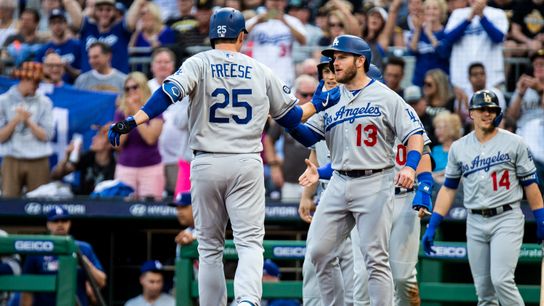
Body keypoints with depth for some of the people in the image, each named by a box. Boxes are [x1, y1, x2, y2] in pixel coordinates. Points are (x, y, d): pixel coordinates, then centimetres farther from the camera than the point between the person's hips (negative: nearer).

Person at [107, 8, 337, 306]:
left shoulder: (199, 64, 1)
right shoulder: (261, 71, 7)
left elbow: (171, 92, -18)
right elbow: (290, 117, 15)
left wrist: (133, 121, -25)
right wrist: (318, 103, 31)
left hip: (206, 165, 0)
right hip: (247, 164, 0)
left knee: (209, 247, 11)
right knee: (250, 242, -4)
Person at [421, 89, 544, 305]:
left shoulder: (514, 143, 1)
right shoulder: (459, 148, 9)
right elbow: (448, 188, 12)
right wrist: (432, 226, 6)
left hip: (506, 218, -4)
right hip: (475, 222, 4)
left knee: (501, 279, -19)